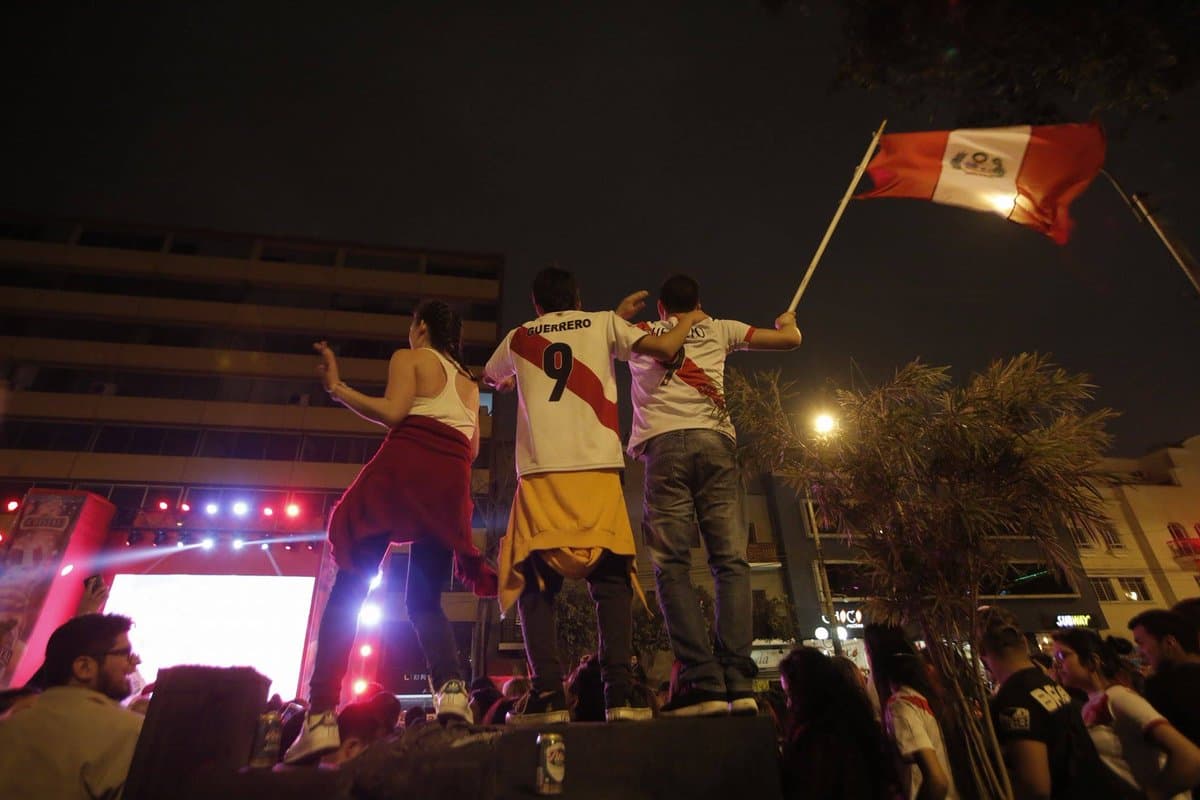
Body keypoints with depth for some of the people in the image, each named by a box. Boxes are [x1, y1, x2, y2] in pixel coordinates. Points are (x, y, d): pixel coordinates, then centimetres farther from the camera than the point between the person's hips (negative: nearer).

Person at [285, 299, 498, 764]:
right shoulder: (469, 382, 26)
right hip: (451, 482, 5)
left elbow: (393, 412, -6)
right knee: (424, 601, 10)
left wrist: (337, 388, 1)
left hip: (404, 467, -5)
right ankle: (451, 689, -13)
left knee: (349, 587, 1)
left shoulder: (409, 358, 11)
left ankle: (321, 716, -8)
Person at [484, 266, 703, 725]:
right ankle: (618, 693, -2)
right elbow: (664, 348, 2)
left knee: (535, 582, 7)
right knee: (611, 580, 5)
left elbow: (493, 380, 38)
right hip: (596, 469, -1)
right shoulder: (603, 323, 13)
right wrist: (688, 321, 21)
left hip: (539, 472, 1)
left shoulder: (518, 338, 19)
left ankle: (547, 694, -2)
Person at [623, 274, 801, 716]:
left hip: (663, 444, -1)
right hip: (715, 441, 1)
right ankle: (738, 682, -9)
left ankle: (704, 683, -12)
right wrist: (788, 321, 47)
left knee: (672, 565, -3)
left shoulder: (639, 334, 24)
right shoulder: (718, 329, 23)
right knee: (730, 561, 0)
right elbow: (791, 339, 25)